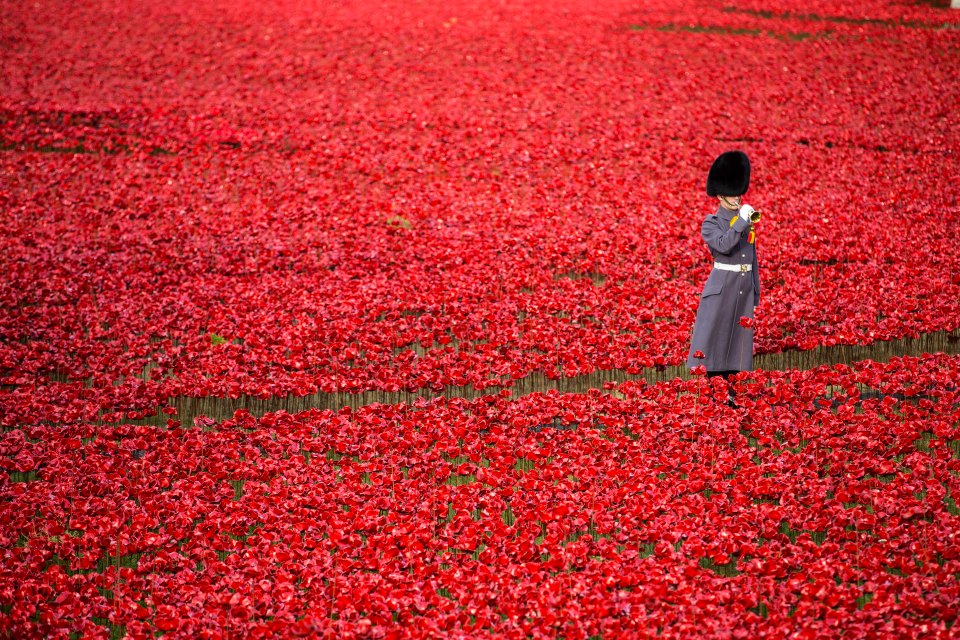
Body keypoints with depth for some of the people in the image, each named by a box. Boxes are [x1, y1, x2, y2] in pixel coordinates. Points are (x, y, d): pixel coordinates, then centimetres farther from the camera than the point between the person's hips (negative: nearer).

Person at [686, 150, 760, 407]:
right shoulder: (711, 223, -4)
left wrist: (755, 292, 15)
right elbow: (723, 245, -23)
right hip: (721, 288, -6)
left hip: (744, 289, 6)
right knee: (713, 338, -5)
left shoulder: (746, 220, 13)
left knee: (737, 340, 7)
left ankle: (727, 394, 14)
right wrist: (741, 221, -21)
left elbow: (752, 257, 17)